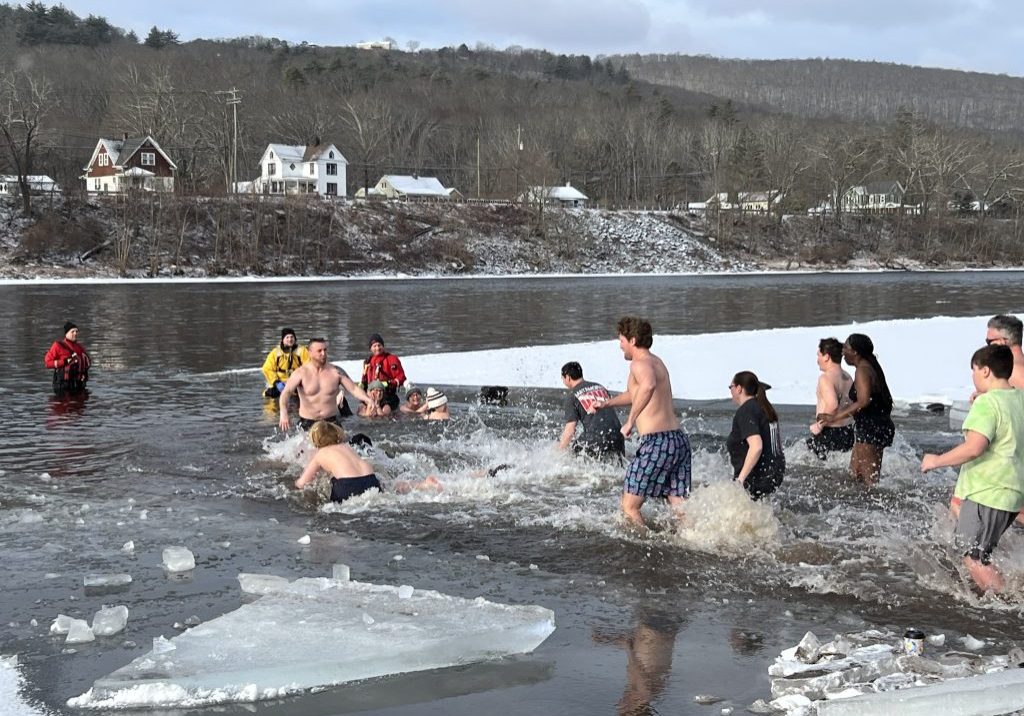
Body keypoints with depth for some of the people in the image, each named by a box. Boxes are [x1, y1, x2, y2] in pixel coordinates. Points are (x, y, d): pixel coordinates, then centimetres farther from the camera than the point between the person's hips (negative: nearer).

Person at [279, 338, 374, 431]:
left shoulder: (336, 372, -1)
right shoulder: (301, 372, -8)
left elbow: (354, 389, -1)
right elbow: (286, 392, -18)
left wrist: (368, 400, -20)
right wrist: (284, 413, -36)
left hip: (331, 421, 1)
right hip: (307, 422, -1)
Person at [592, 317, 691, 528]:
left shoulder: (640, 364, -8)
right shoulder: (656, 362, 22)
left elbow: (648, 385, -34)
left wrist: (630, 421, -29)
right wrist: (606, 404, 46)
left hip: (657, 441, -9)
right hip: (679, 439, 9)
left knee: (629, 507, 1)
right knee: (681, 508, 6)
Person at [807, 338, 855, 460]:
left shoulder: (826, 378, -16)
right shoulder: (848, 377, 11)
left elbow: (832, 405, -30)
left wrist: (820, 425, -20)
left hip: (829, 433, -8)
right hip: (847, 432, 9)